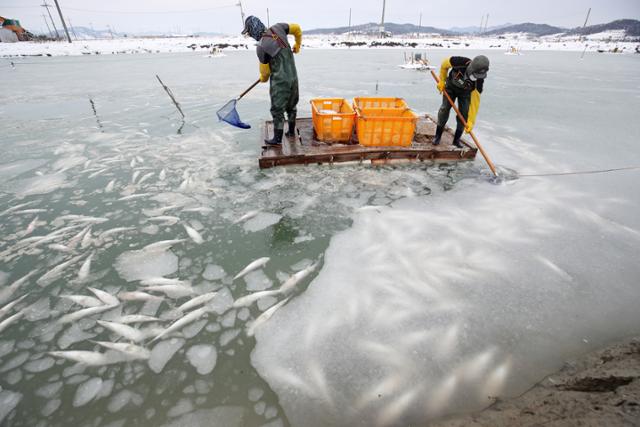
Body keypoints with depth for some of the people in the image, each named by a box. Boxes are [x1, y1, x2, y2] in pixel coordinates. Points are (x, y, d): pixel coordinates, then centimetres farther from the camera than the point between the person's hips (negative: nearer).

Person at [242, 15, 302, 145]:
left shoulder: (261, 47, -16)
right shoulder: (277, 28, -2)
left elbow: (265, 70, -4)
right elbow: (297, 28, 9)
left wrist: (263, 78, 19)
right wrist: (297, 45, 25)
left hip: (279, 81, -6)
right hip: (293, 77, 7)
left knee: (277, 110, 5)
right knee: (291, 105, 20)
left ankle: (277, 139, 14)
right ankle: (291, 131, 35)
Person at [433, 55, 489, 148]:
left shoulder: (479, 80, -35)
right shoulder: (460, 62, -39)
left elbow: (475, 101, -32)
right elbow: (444, 64, -17)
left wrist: (470, 121, -36)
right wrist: (442, 81, -11)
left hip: (466, 91, 0)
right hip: (451, 86, 0)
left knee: (464, 113, -10)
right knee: (445, 108, -10)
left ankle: (456, 139, 4)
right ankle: (438, 136, 4)